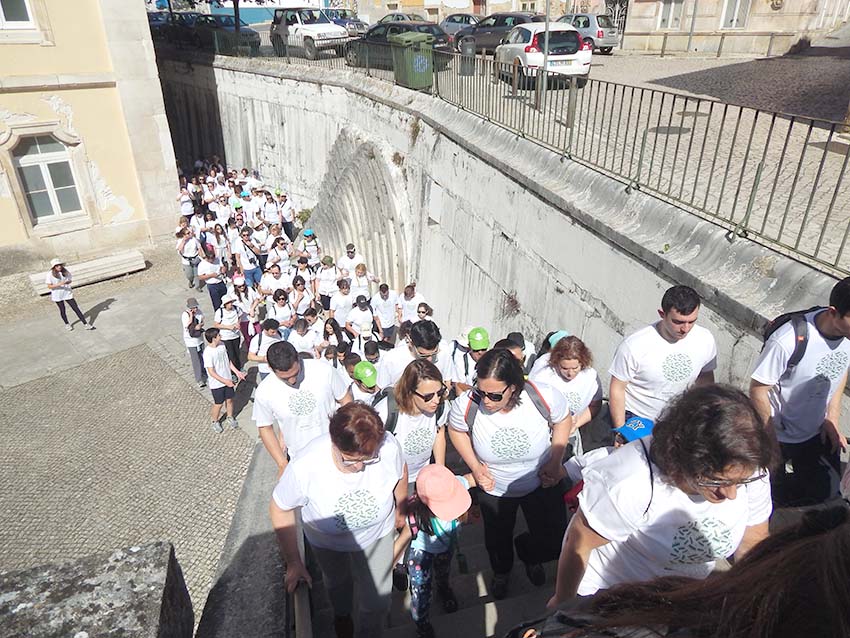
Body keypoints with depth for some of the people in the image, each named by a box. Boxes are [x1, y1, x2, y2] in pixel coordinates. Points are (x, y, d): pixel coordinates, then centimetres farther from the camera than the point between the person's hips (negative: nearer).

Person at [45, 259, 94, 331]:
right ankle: (67, 324, 36)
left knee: (76, 308, 1)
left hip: (67, 293, 2)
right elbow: (49, 286, -14)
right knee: (62, 310, 13)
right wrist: (59, 284, -28)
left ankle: (85, 324, 6)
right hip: (57, 296, -2)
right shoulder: (49, 274, -15)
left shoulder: (66, 272, -5)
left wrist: (68, 282, -17)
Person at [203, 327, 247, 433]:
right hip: (217, 384, -6)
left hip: (228, 380, 6)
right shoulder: (208, 353, -27)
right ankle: (215, 422, 36)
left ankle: (230, 417, 44)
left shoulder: (222, 346, -5)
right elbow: (211, 372, -24)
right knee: (218, 404, 11)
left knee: (229, 399, 20)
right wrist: (225, 381, -23)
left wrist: (237, 372, 3)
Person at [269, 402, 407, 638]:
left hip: (377, 533, 0)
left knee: (377, 603, 11)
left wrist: (400, 511, 7)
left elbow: (400, 475, -11)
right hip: (327, 541, 0)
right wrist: (293, 563, -14)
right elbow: (280, 509, -21)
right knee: (337, 583, 31)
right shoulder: (305, 466, -41)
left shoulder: (389, 446, -36)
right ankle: (342, 613, 66)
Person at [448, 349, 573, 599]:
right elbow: (456, 430, -7)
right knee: (497, 541, 24)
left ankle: (528, 553, 48)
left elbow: (563, 419, -8)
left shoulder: (544, 397, -33)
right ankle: (501, 572, 62)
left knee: (554, 544, 9)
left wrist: (555, 462, -13)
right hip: (494, 489, 1)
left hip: (542, 483, 0)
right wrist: (475, 467, -16)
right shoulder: (466, 405, -32)